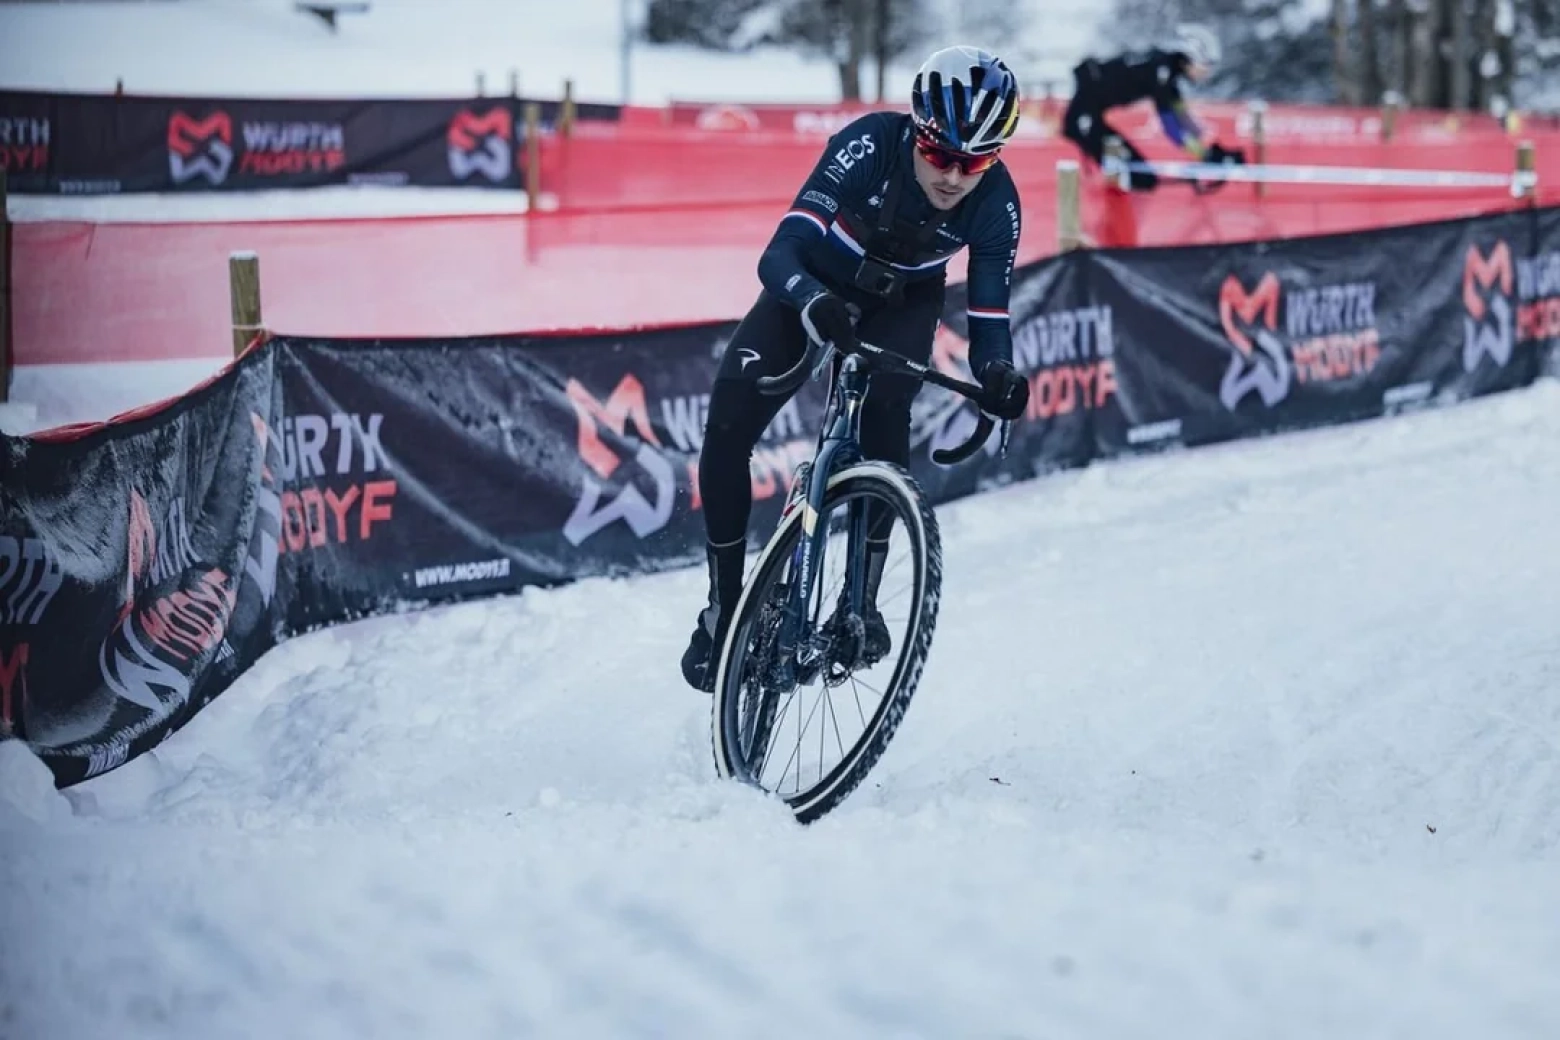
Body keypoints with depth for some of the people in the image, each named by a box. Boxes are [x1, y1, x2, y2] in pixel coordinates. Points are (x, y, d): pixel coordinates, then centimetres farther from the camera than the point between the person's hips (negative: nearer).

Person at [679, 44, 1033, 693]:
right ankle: (725, 608, -1)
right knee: (726, 428, -17)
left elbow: (988, 319, -24)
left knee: (884, 412, -29)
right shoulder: (870, 145, -34)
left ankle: (863, 598, -13)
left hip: (902, 304, 1)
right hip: (816, 286, -1)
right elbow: (779, 254, -40)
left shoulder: (996, 203, -27)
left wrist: (998, 375, -47)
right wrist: (813, 303, -62)